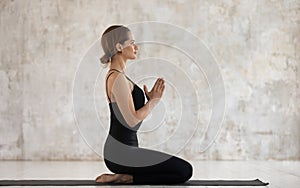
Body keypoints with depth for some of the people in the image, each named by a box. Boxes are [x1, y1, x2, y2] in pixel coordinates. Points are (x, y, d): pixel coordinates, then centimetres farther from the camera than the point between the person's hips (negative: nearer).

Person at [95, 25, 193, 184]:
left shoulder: (116, 76, 15)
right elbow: (132, 120, -21)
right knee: (184, 171, -10)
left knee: (183, 169, 20)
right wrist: (154, 100, -8)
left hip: (119, 150, 10)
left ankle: (123, 176, 11)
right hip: (121, 152, -10)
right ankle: (125, 178, -7)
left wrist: (151, 100, 6)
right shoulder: (118, 78, -16)